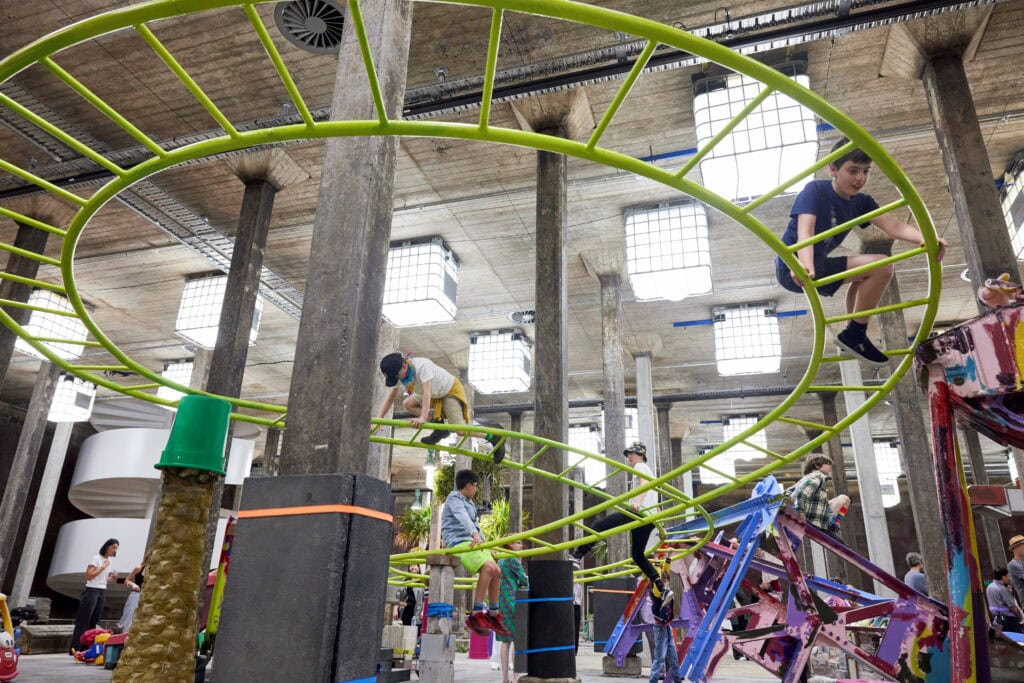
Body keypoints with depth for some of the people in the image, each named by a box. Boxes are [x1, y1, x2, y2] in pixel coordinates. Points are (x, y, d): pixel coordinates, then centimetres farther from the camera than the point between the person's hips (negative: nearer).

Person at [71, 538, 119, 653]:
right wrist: (102, 567, -15)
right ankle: (75, 649, -3)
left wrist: (112, 578, 5)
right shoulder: (96, 558, -8)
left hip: (102, 592, 8)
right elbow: (88, 575, -15)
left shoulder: (108, 561, 15)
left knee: (93, 622, 6)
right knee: (83, 621, -6)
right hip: (92, 591, -8)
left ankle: (85, 648, 10)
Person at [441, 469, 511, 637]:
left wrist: (486, 545, 21)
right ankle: (476, 615, -27)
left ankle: (493, 616, 16)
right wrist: (475, 534, -42)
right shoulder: (454, 498, -8)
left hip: (471, 542, 9)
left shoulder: (470, 503, 22)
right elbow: (463, 518, -26)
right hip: (458, 542, -9)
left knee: (496, 571, 4)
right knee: (488, 567, -27)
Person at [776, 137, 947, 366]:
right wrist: (806, 267, -47)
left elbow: (893, 226, -9)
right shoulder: (815, 190, -12)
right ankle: (854, 335, -4)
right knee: (882, 267, -15)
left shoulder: (861, 202, 7)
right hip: (793, 269, -9)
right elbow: (804, 232, -28)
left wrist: (925, 238, -30)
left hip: (818, 264, 9)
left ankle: (853, 336, 31)